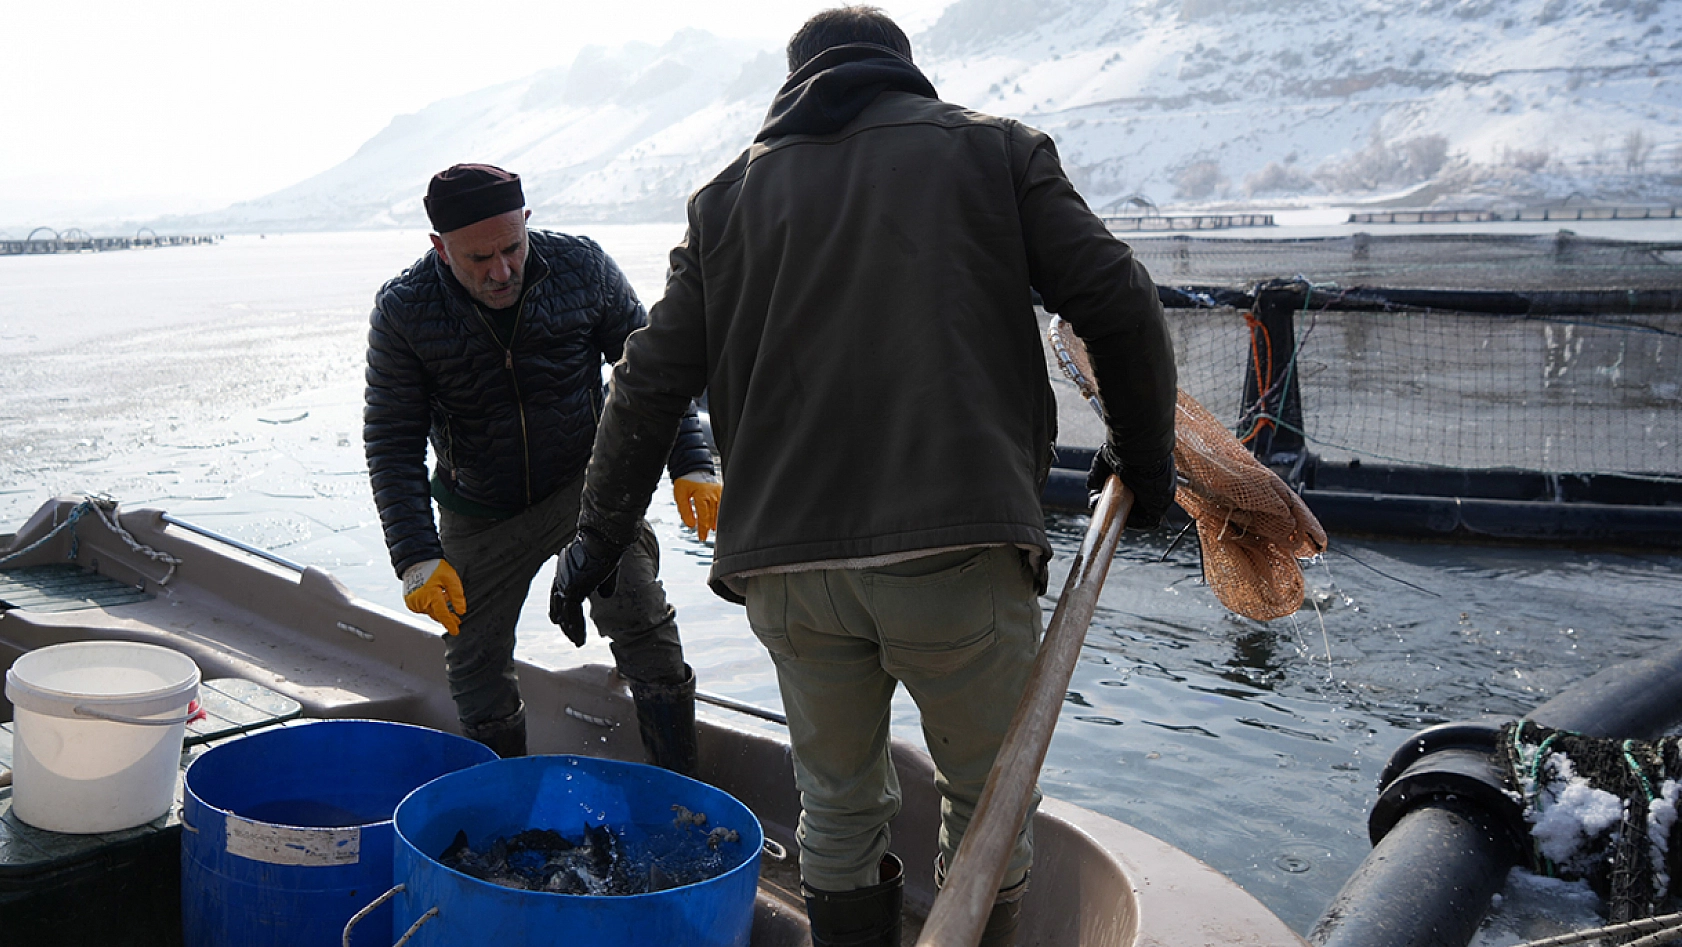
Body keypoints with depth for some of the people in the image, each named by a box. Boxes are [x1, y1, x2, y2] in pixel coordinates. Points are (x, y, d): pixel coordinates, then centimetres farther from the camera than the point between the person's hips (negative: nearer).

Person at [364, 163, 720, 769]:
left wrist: (691, 465, -11)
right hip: (479, 511, 1)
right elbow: (392, 443, -11)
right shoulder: (403, 312, -15)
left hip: (586, 480, -1)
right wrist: (417, 557, -20)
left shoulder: (581, 268, -13)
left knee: (636, 614, -19)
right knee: (475, 661, 4)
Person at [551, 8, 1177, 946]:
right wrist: (1146, 454, 17)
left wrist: (602, 533, 23)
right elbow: (1115, 299, 3)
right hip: (960, 550, -2)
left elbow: (651, 381, 14)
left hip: (788, 564, 3)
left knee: (839, 805, 18)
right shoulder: (993, 146, 11)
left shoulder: (730, 192, 17)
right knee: (989, 799, 14)